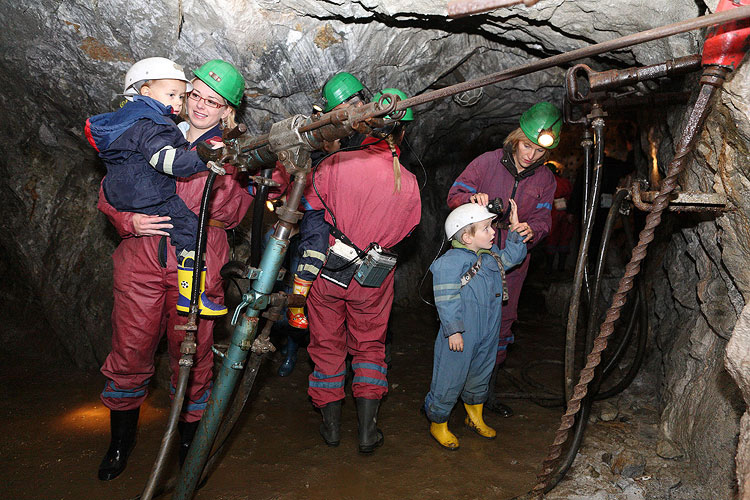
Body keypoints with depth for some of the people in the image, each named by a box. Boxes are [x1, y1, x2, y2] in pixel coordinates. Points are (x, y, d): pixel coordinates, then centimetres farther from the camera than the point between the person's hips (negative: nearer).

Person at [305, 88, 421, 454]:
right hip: (375, 279, 1)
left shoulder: (337, 163, -17)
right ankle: (367, 429, 18)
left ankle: (331, 424, 27)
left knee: (327, 345, 16)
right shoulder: (409, 183, -11)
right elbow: (406, 229, 4)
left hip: (327, 270, -1)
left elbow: (310, 206, -4)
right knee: (369, 347, 18)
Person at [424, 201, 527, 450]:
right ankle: (437, 423, 26)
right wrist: (453, 330, -21)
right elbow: (446, 299, -22)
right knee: (450, 379, 4)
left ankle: (475, 417, 45)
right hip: (461, 336, -8)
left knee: (481, 374, 24)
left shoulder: (491, 255, 6)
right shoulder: (451, 261, -21)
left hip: (488, 334, 8)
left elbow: (513, 256, 23)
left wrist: (514, 227, 12)